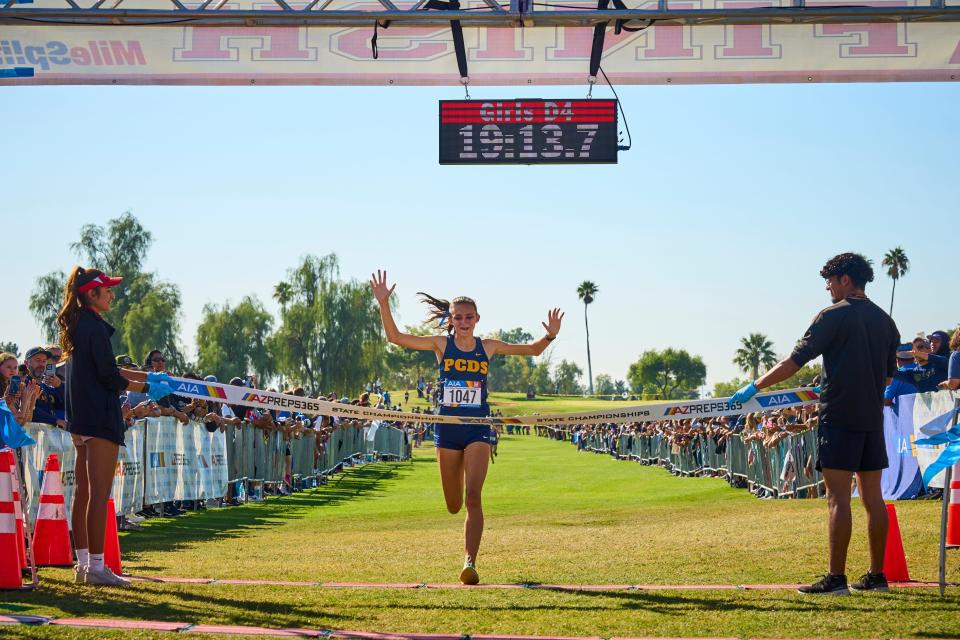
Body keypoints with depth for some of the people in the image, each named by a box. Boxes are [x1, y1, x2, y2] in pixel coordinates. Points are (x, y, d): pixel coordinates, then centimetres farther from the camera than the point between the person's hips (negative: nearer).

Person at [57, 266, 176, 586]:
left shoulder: (76, 325, 15)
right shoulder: (95, 326, -15)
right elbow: (110, 378, -17)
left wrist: (148, 375, 22)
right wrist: (148, 388, -5)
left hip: (80, 420, 10)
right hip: (100, 418, -10)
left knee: (83, 493, 12)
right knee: (99, 494, -8)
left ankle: (83, 563, 17)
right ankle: (96, 566, -7)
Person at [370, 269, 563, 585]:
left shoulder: (488, 347, 3)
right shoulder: (441, 344, 1)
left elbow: (533, 350, 12)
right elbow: (395, 337, -4)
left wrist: (549, 336, -7)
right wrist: (383, 304, -15)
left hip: (478, 428, -1)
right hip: (447, 428, 1)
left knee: (472, 497, -16)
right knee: (453, 506, 7)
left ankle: (470, 562, -15)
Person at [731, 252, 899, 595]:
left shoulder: (833, 316, -7)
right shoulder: (885, 321, 13)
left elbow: (793, 363, -10)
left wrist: (754, 387, -2)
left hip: (839, 416, -7)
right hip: (872, 417, 7)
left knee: (838, 497, -7)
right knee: (873, 496, 9)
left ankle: (836, 578, -8)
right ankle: (877, 575, 12)